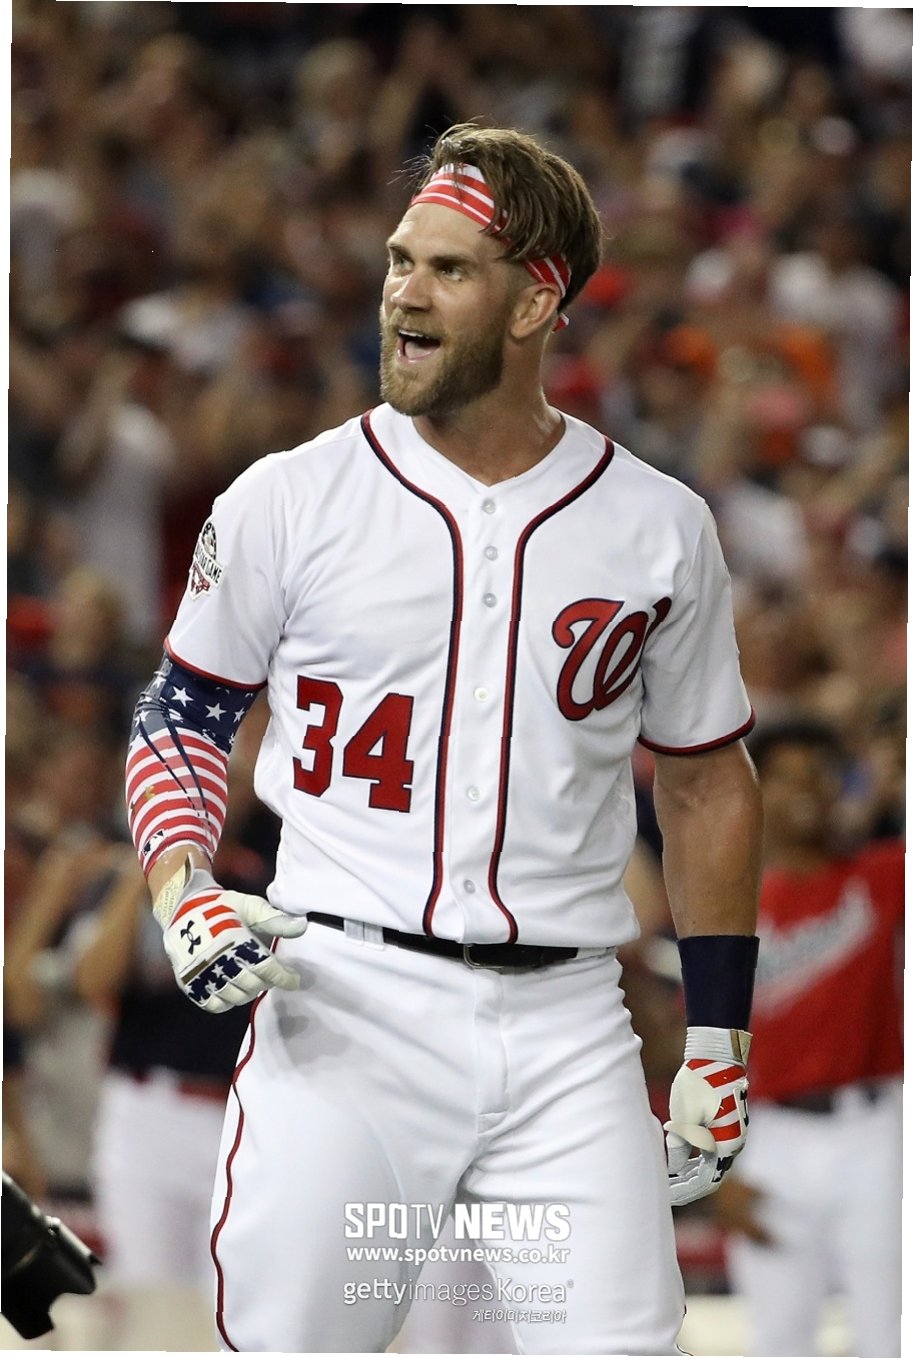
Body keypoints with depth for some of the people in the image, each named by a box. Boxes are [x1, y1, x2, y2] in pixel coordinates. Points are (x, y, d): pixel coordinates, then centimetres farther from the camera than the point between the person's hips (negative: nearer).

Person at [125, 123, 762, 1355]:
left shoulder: (659, 529, 7)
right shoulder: (289, 501, 3)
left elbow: (706, 784, 15)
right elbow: (181, 717, 11)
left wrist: (719, 1041, 13)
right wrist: (183, 892, -8)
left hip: (565, 1026, 1)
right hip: (344, 1009, -1)